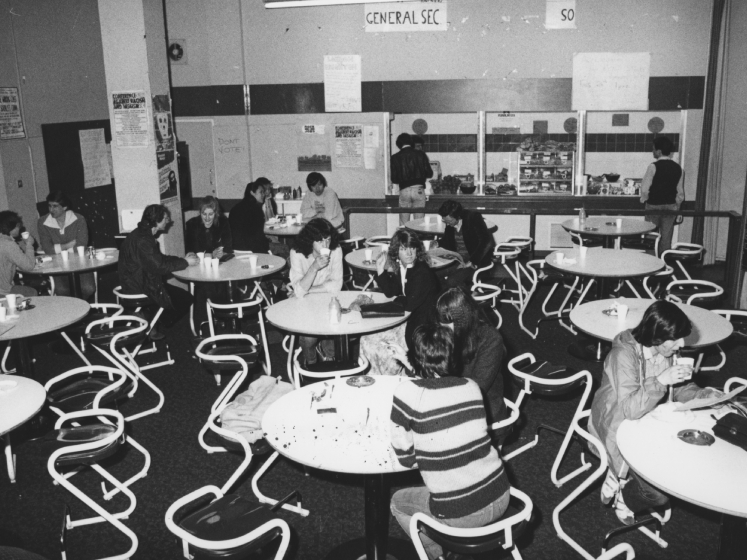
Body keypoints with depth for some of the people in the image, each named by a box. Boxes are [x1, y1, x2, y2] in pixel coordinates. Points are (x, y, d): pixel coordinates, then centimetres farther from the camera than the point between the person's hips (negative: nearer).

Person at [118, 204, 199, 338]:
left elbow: (160, 258, 16)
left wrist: (182, 260, 4)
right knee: (185, 299, -6)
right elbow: (159, 267, -26)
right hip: (138, 289, -10)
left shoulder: (143, 234, 11)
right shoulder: (142, 240, -23)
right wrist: (185, 263, -17)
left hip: (140, 281, 10)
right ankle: (152, 328, 7)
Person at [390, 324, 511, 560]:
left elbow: (405, 457, -9)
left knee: (398, 502, 25)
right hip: (500, 497, 5)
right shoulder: (471, 386, 1)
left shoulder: (408, 391, -15)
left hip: (459, 514, -5)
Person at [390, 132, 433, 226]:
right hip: (419, 190, 0)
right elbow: (429, 174, 2)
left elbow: (394, 179, 2)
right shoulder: (420, 154, 2)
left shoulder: (395, 158, 2)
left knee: (403, 224, 6)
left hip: (404, 191, 0)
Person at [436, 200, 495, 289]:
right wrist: (437, 243, -7)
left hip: (476, 261, -8)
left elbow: (486, 241, -24)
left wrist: (472, 262, -27)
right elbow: (447, 241, 17)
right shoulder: (450, 224, 1)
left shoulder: (473, 217, -17)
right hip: (459, 260, 8)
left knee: (451, 281, -26)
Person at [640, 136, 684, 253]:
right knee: (666, 237, 8)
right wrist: (677, 206, 18)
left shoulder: (654, 167, -13)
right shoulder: (677, 168, 4)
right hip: (671, 206, 5)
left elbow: (645, 188, -13)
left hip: (654, 205, -4)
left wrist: (643, 200, 5)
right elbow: (680, 191, 8)